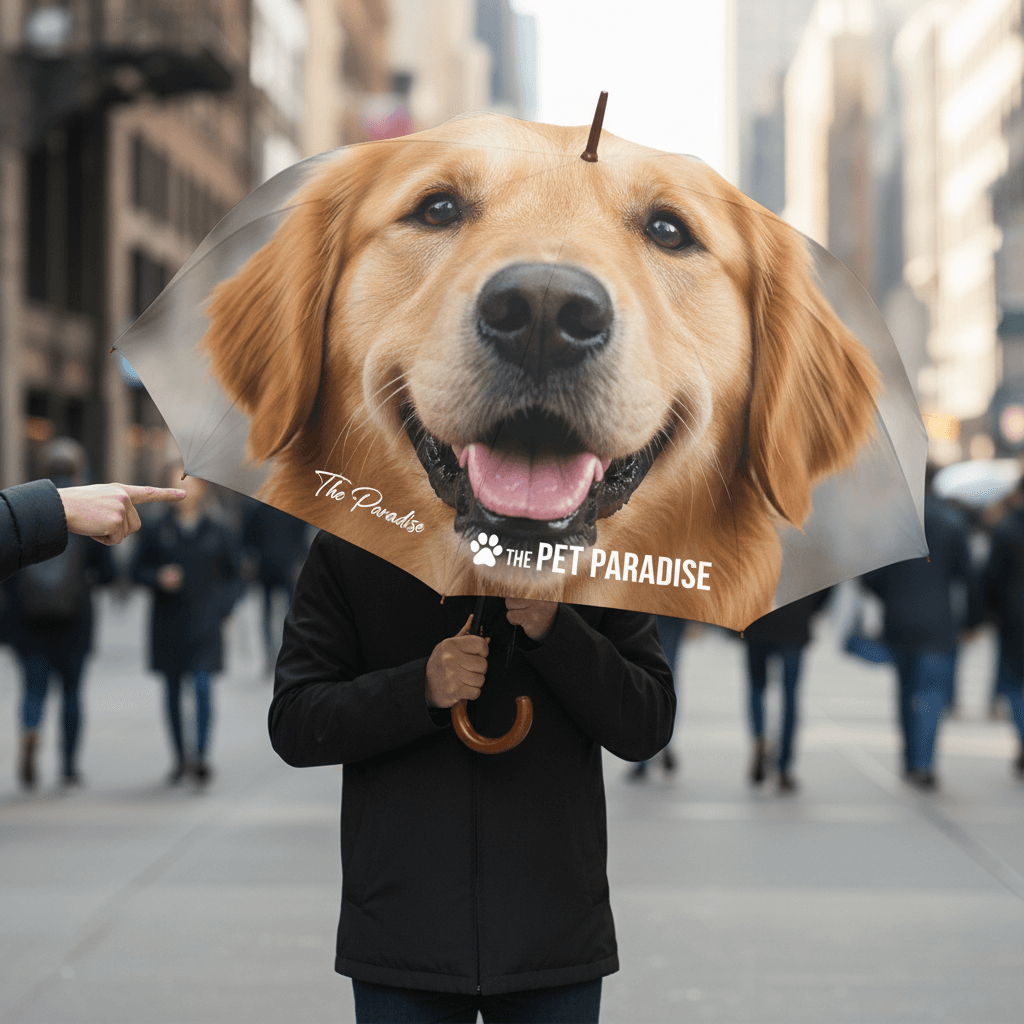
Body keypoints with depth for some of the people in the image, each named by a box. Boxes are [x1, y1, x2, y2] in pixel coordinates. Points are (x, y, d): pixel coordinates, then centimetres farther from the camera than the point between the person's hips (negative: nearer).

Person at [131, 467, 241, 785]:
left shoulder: (218, 532, 4)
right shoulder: (156, 530, 5)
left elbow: (232, 577, 11)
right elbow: (137, 570, 6)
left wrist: (222, 610, -2)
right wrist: (159, 577, -14)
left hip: (204, 624, -2)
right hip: (168, 623, 2)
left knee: (202, 685, -15)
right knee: (172, 690, 7)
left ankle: (200, 755, -18)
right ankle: (180, 758, 17)